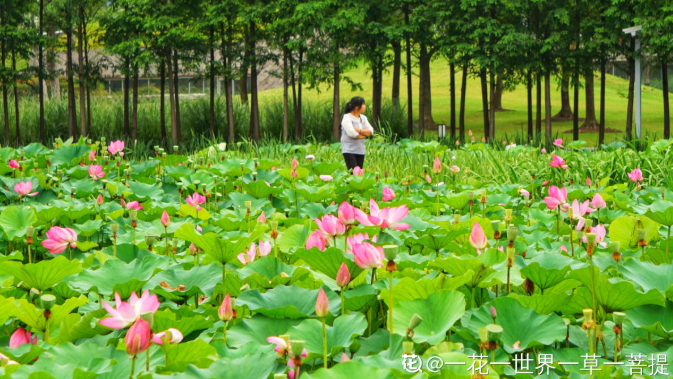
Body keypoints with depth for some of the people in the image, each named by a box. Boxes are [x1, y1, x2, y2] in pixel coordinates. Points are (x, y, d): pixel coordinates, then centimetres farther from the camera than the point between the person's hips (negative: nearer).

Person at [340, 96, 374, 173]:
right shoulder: (347, 118, -8)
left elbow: (371, 131, 3)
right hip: (349, 151, -7)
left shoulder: (363, 118, 14)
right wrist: (365, 133, -4)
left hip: (360, 150, 7)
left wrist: (359, 130, -14)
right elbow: (351, 133, -19)